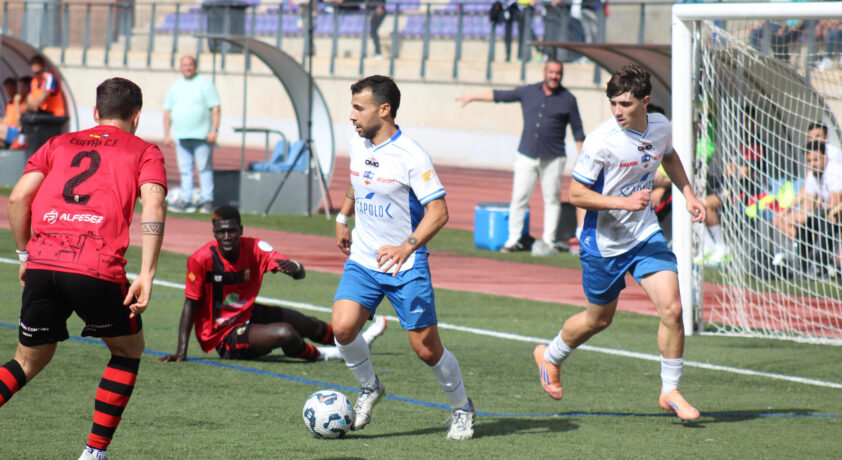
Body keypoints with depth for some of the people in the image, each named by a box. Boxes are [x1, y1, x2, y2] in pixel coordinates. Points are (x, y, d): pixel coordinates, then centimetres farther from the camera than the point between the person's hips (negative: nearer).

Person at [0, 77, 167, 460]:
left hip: (41, 266, 3)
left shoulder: (59, 144, 24)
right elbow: (153, 204, -3)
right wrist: (146, 275, -8)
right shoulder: (144, 152, 15)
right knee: (128, 351, 21)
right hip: (97, 271, -3)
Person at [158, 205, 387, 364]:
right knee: (285, 333, -27)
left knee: (307, 324, 22)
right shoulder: (201, 260, -25)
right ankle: (319, 355, 8)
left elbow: (300, 273, -17)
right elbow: (190, 305, -19)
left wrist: (294, 268, -42)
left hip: (247, 315, 6)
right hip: (222, 335, -6)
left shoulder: (255, 249, -12)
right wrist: (181, 352, -23)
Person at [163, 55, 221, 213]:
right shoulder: (175, 86, 15)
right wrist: (166, 134, 9)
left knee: (204, 168, -4)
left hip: (202, 135, -5)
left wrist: (214, 130, -13)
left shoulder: (205, 84, 1)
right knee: (185, 170, 5)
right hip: (181, 135, 5)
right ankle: (186, 199, 8)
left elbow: (215, 108, -4)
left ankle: (207, 200, -2)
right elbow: (167, 111, 17)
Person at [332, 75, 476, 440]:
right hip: (362, 261, 5)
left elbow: (438, 212, -20)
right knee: (343, 328, -17)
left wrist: (407, 247, -32)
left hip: (406, 268, -5)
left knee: (427, 349, -1)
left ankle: (462, 409, 23)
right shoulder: (357, 147, 3)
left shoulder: (412, 157, -18)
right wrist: (342, 218, 26)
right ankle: (369, 387, 10)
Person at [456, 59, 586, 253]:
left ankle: (549, 239, 10)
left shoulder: (568, 99, 2)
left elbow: (578, 131, 5)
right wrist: (472, 97, 24)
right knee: (519, 197, -2)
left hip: (553, 158, -2)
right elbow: (500, 95, 20)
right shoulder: (528, 92, 8)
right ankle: (513, 239, 4)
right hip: (527, 156, 2)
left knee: (552, 199, 1)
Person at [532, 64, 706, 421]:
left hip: (645, 234, 4)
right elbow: (576, 194, -19)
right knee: (598, 319, 13)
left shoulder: (660, 127, -4)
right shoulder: (602, 140, -23)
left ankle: (670, 391, 4)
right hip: (604, 241, -4)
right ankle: (550, 357, 43)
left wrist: (687, 194, 11)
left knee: (672, 308, -12)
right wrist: (625, 202, -28)